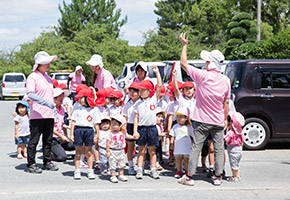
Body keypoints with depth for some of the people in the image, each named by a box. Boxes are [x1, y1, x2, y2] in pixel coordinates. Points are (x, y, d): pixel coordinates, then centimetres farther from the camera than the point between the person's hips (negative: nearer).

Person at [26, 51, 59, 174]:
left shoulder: (48, 78, 17)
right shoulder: (33, 77, -7)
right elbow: (30, 94, -20)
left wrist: (54, 110, 18)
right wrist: (45, 103, -28)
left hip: (49, 115, 7)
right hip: (37, 115, -7)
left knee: (48, 140, 12)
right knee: (34, 140, -2)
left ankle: (47, 162, 22)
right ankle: (31, 164, 6)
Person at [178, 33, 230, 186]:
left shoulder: (202, 76, -13)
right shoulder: (225, 80, -2)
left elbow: (183, 63, -4)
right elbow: (226, 102, 5)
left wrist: (184, 45, 5)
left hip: (202, 121, -3)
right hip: (218, 122, 3)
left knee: (196, 147, 3)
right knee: (219, 148, 10)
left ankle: (189, 177, 6)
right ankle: (218, 177, 14)